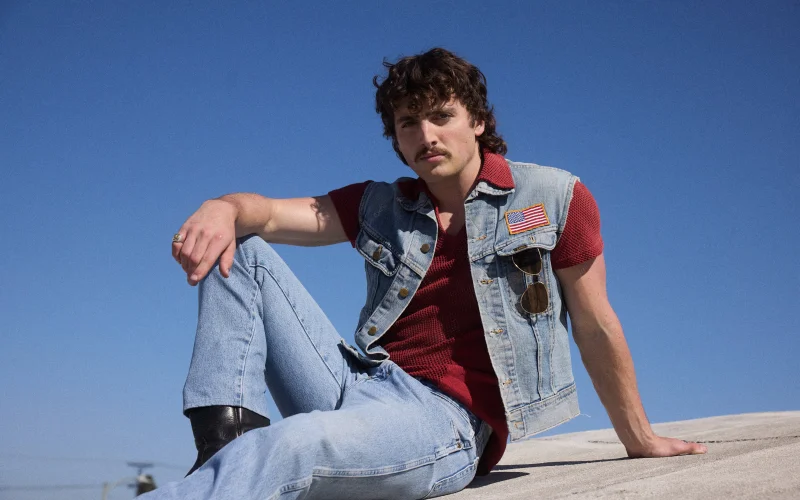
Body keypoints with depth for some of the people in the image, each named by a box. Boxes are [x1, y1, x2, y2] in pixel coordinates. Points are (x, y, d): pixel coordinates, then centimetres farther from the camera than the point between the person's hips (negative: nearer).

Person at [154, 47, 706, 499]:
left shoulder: (555, 198, 4)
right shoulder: (380, 207, 14)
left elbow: (597, 327, 8)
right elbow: (273, 213, 3)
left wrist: (639, 440, 17)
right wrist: (224, 209, -22)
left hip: (448, 421, -5)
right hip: (356, 385, 6)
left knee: (282, 448, -38)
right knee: (238, 248, -5)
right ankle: (228, 439, -20)